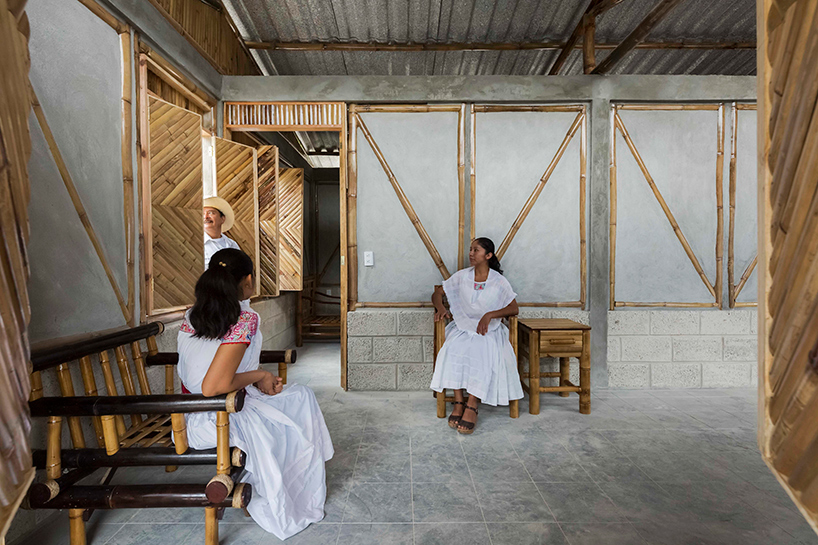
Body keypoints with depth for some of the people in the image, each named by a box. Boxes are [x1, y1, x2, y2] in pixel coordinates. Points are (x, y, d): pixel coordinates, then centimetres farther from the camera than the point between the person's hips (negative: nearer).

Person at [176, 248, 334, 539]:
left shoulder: (191, 315, 2)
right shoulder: (245, 319, -23)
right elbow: (213, 386, -30)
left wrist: (256, 376, 6)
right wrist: (259, 376, -14)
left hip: (187, 415, 8)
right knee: (302, 399, 11)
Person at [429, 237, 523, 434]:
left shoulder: (499, 281, 2)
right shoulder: (462, 276, 7)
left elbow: (514, 308, -2)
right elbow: (437, 294, 12)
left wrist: (490, 315, -17)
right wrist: (440, 308, -10)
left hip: (489, 330, -1)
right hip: (463, 327, 2)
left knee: (482, 353, -34)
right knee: (453, 350, -30)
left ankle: (472, 407, -28)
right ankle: (458, 402, -24)